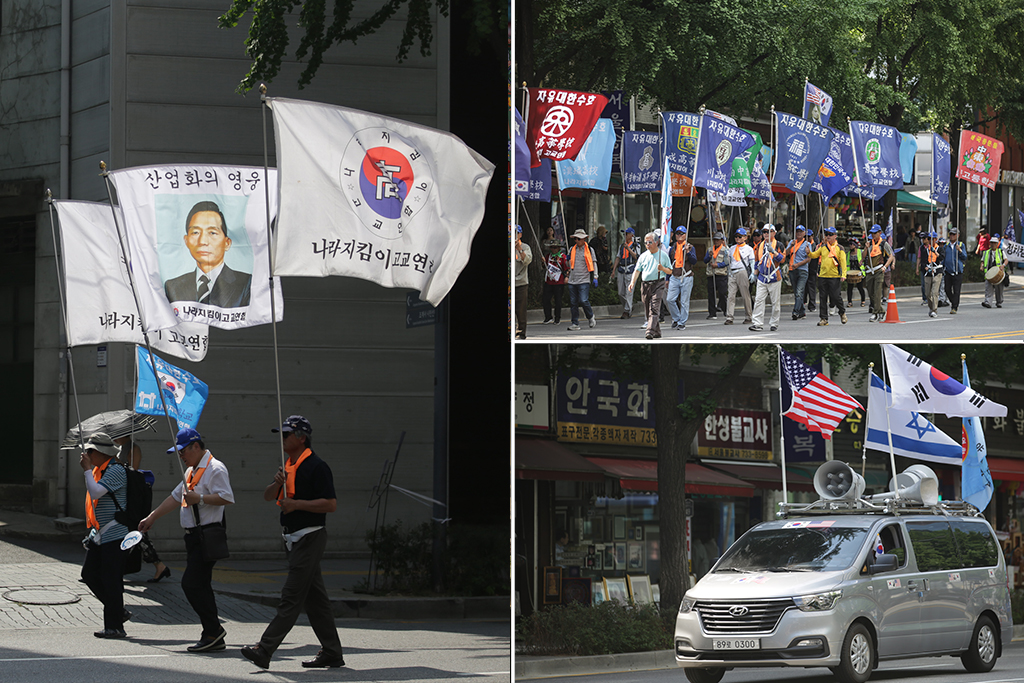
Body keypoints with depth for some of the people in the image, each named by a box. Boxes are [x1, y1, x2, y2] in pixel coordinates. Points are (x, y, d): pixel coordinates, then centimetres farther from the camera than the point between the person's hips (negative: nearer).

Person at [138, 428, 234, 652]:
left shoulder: (215, 469, -10)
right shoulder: (192, 471, 22)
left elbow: (226, 497, -21)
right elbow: (175, 497, 29)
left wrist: (200, 498, -23)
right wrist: (151, 518, 30)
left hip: (208, 536, -10)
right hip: (194, 536, 10)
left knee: (191, 584, -14)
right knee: (200, 586, 9)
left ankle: (213, 629, -7)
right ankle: (213, 636, 12)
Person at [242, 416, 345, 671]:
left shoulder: (316, 467, -12)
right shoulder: (289, 466, 15)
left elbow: (331, 504, -18)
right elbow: (267, 496, 13)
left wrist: (297, 504, -20)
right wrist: (277, 484, -8)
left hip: (309, 538, -10)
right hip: (294, 540, 10)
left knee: (292, 596, -11)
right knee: (314, 597, 11)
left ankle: (265, 650, -17)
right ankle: (332, 653, 15)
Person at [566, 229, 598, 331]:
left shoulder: (589, 249, 3)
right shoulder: (572, 249, 13)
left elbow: (594, 263, 6)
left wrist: (595, 277, 1)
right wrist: (567, 275, 21)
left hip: (584, 281, -4)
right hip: (572, 280, 4)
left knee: (583, 300, -14)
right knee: (573, 302, 2)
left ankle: (591, 318, 10)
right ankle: (575, 323, 7)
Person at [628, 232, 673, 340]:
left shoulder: (663, 255, 5)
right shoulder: (643, 256, 13)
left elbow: (670, 271, 8)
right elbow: (637, 270, 10)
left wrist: (663, 269, -13)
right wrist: (633, 281, -4)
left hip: (658, 284, -4)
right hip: (645, 285, 4)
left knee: (654, 308, -18)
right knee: (647, 311, 6)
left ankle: (651, 331, -26)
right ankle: (657, 332, 19)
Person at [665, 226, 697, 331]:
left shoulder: (690, 247, 4)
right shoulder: (672, 248, 14)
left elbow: (694, 261, -8)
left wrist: (688, 252, -21)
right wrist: (667, 279, 17)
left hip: (686, 278, -3)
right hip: (674, 277, 3)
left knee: (684, 301, -1)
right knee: (671, 299, -7)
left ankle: (682, 322, 5)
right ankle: (676, 319, 11)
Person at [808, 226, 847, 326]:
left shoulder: (839, 248, 2)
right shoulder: (823, 247, 12)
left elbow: (843, 262, -2)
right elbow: (814, 255, 11)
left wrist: (843, 274, -12)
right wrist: (809, 252, -10)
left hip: (834, 277, -3)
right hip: (822, 276, 3)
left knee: (836, 297, -4)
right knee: (822, 298, 2)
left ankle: (842, 312, 23)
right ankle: (823, 318, 8)